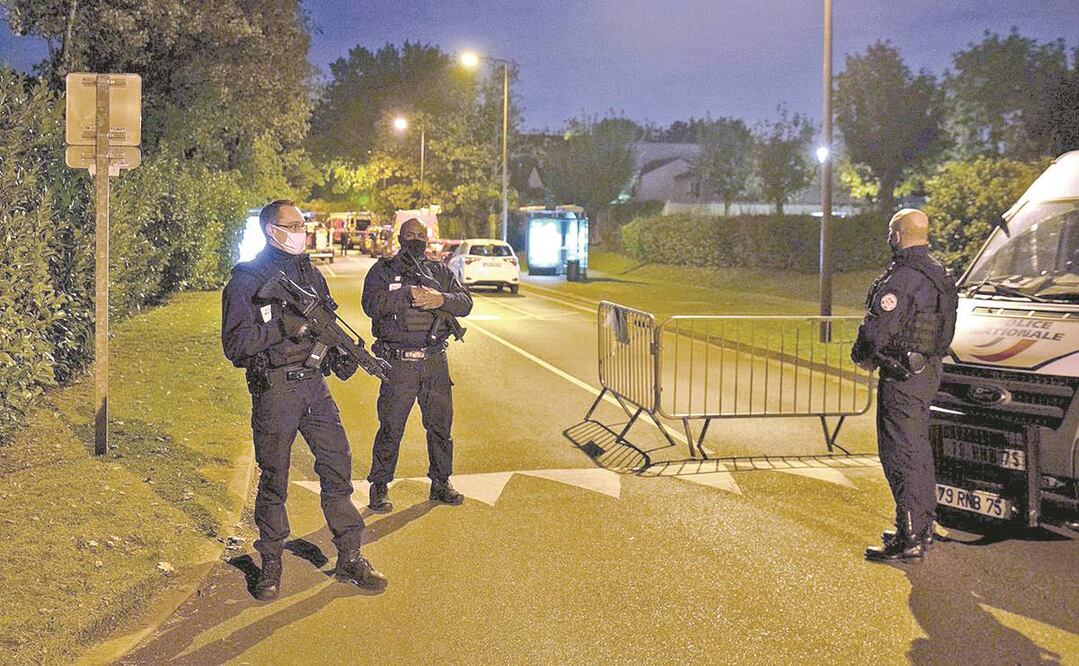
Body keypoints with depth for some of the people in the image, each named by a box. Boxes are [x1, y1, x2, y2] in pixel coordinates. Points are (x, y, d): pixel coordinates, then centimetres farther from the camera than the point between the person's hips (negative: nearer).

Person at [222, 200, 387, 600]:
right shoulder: (246, 280, -6)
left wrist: (342, 354, 0)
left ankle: (350, 559, 14)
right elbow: (235, 344, -13)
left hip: (315, 385, 5)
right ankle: (270, 564, 19)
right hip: (274, 390, -5)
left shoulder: (311, 273, 13)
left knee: (338, 468, 5)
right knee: (273, 481, 4)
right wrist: (283, 328, -23)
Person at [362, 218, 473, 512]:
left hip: (435, 363, 4)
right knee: (391, 427, 1)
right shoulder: (382, 270, 1)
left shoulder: (439, 272, 11)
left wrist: (441, 299, -19)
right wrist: (408, 294, -24)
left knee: (441, 424, 11)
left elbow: (465, 302, 1)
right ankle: (379, 487, 14)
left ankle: (441, 483, 25)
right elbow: (372, 305, -15)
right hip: (399, 364, -4)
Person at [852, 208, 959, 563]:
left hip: (902, 377, -10)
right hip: (929, 369, 10)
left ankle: (909, 540, -3)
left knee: (901, 455, -6)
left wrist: (863, 355, -3)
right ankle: (922, 527, 29)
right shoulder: (939, 274, 13)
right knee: (919, 451, 19)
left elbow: (877, 330, -25)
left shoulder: (901, 278, -19)